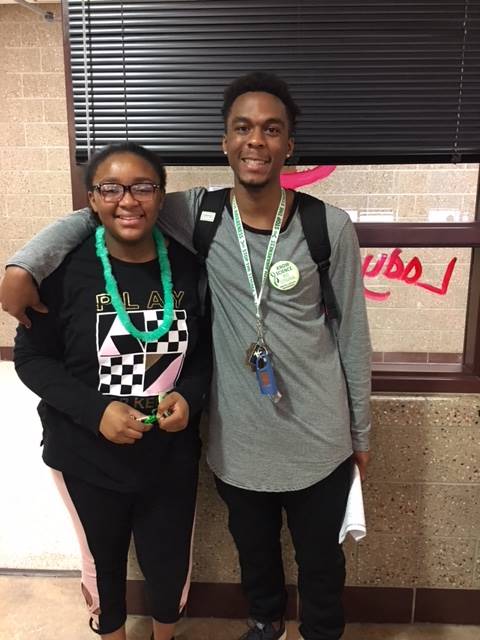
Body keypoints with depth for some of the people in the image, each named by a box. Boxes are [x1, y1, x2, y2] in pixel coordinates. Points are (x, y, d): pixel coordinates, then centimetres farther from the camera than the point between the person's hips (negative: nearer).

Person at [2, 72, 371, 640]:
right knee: (254, 551, 28)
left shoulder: (330, 227, -11)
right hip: (238, 441, 2)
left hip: (319, 439, -1)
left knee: (321, 557, 23)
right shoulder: (200, 216, -9)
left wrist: (360, 430, 4)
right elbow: (93, 216, -1)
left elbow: (352, 335, -4)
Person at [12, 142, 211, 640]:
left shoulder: (187, 266, -7)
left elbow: (206, 349, 4)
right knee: (102, 561, 22)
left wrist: (190, 395, -15)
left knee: (171, 563, 19)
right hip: (87, 456, -1)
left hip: (171, 455, 2)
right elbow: (32, 359, -8)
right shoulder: (66, 268, -15)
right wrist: (95, 410, -21)